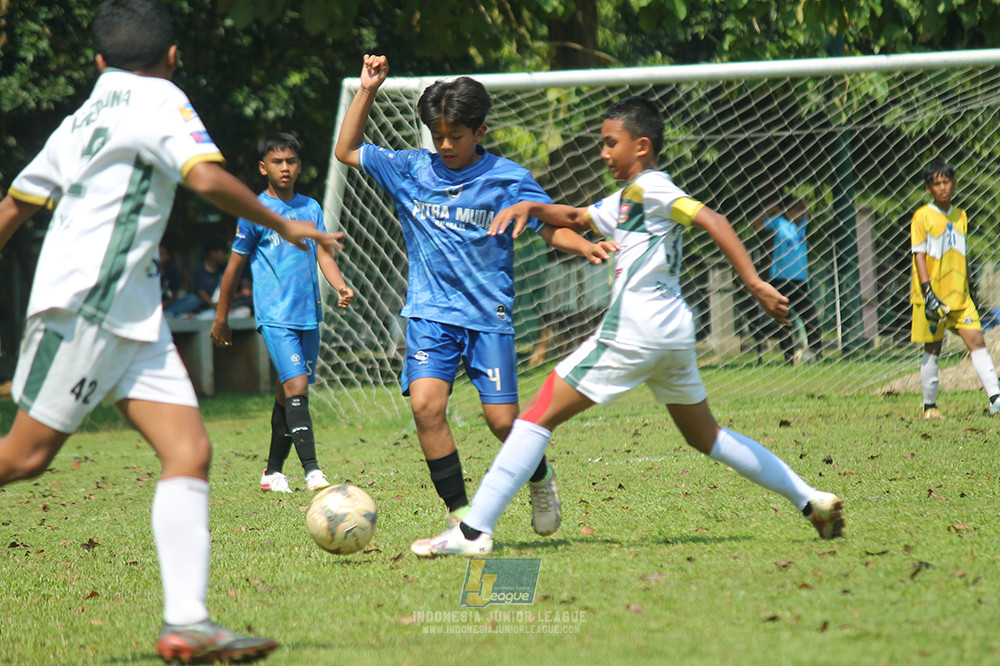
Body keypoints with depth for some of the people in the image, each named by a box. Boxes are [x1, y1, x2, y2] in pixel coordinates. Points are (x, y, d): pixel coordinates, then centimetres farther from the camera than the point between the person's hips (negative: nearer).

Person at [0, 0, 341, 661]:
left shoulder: (84, 117, 22)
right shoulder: (160, 99, -2)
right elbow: (207, 177, -17)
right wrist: (283, 225, -5)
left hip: (131, 313, 8)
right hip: (86, 302, -8)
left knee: (190, 450, -4)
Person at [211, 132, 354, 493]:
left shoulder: (311, 208, 11)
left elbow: (323, 253, 7)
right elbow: (235, 266, 4)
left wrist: (340, 285, -13)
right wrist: (221, 318, 8)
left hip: (308, 314, 5)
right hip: (275, 315, -5)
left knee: (288, 392, 10)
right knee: (296, 386, -17)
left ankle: (273, 470, 21)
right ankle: (312, 470, -22)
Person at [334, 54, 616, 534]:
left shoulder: (508, 179, -1)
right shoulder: (411, 170, 7)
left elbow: (551, 227, 2)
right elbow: (347, 151, 15)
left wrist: (585, 247, -18)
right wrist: (367, 91, 6)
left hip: (489, 314, -2)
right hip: (431, 311, 2)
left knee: (502, 419, -6)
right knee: (426, 403, -20)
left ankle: (540, 478, 29)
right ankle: (460, 517, -12)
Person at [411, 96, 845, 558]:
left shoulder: (649, 187, -6)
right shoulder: (626, 199, 22)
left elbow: (712, 221, -17)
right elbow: (577, 218, 33)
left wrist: (755, 285, -26)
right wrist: (529, 207, 14)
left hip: (633, 333, -10)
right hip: (673, 332, 10)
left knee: (539, 416, -7)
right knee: (705, 438, 22)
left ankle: (473, 532, -12)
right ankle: (810, 499, 18)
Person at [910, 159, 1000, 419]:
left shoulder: (960, 217, 11)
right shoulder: (922, 216, -5)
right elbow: (919, 256, -10)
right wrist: (928, 292, -18)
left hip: (959, 295, 4)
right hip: (933, 295, -4)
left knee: (977, 341, -8)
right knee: (932, 349, 4)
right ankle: (929, 406, 15)